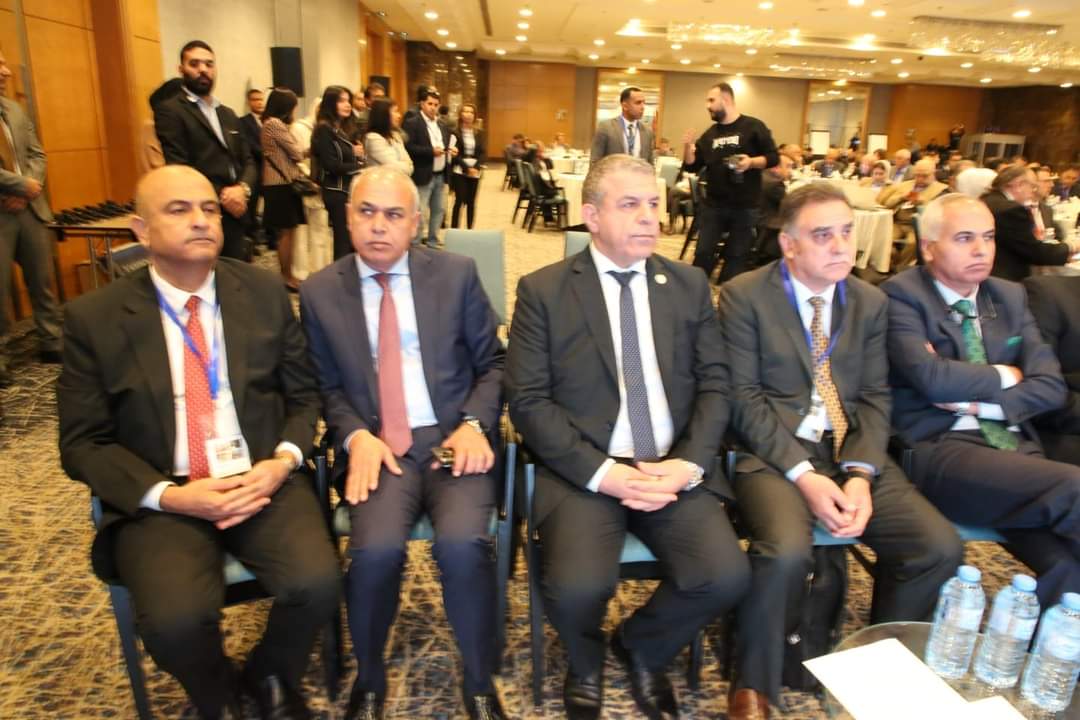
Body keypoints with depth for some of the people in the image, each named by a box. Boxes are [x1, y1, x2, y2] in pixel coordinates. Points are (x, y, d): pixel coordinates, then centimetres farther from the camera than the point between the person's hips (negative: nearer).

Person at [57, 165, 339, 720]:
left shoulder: (264, 292, 5)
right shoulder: (94, 317, 0)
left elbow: (303, 395, 9)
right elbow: (83, 443, 1)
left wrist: (282, 462, -10)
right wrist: (169, 495, -14)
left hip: (264, 480, 1)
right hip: (159, 499, -1)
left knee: (317, 585, -23)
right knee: (175, 620, -26)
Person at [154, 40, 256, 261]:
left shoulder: (228, 114, 20)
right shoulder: (170, 111, -3)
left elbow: (248, 161, 15)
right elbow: (176, 168, -12)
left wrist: (243, 188, -6)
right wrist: (221, 197, -15)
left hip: (235, 220, 6)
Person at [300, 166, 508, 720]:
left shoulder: (457, 274, 5)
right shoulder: (319, 292, 8)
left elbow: (493, 363, 8)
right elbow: (327, 385, 11)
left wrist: (475, 424, -9)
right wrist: (356, 436, -9)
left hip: (453, 437, 0)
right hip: (376, 446, 1)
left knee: (462, 543, -27)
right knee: (376, 548, -27)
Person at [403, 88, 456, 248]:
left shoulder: (442, 126, 16)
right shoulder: (412, 123, -7)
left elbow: (446, 145, 23)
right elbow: (408, 148, -17)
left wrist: (451, 151, -1)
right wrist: (431, 151, -23)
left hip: (440, 175, 8)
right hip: (423, 176, -8)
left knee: (439, 210, 13)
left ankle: (432, 242, 25)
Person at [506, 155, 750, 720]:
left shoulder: (690, 285, 9)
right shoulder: (543, 290, -1)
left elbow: (714, 385, 7)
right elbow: (528, 400, -6)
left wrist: (689, 462, -11)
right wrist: (602, 473, -16)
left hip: (673, 467, 3)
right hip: (584, 470, -2)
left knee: (726, 577, -19)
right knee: (576, 588, -26)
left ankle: (641, 648, 17)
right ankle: (586, 663, 16)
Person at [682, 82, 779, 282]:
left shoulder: (753, 127, -3)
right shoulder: (710, 134, 10)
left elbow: (773, 157, -4)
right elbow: (691, 167, 8)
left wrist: (751, 162, -21)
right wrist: (688, 147, -10)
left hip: (744, 206, -3)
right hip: (713, 204, 3)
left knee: (737, 255, 6)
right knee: (703, 251, 3)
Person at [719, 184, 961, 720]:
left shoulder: (871, 302, 11)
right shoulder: (743, 296, -4)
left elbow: (874, 397, 7)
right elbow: (743, 398, -9)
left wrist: (860, 473, -11)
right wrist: (803, 474, -18)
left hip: (853, 451, 5)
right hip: (773, 452, -5)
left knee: (941, 547, -13)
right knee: (786, 551, -31)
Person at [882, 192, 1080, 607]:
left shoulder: (1010, 296, 17)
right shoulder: (901, 295, -3)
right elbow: (931, 378, -18)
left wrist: (981, 403, -6)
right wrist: (1002, 377, 1)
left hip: (1012, 444, 5)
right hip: (939, 449, -5)